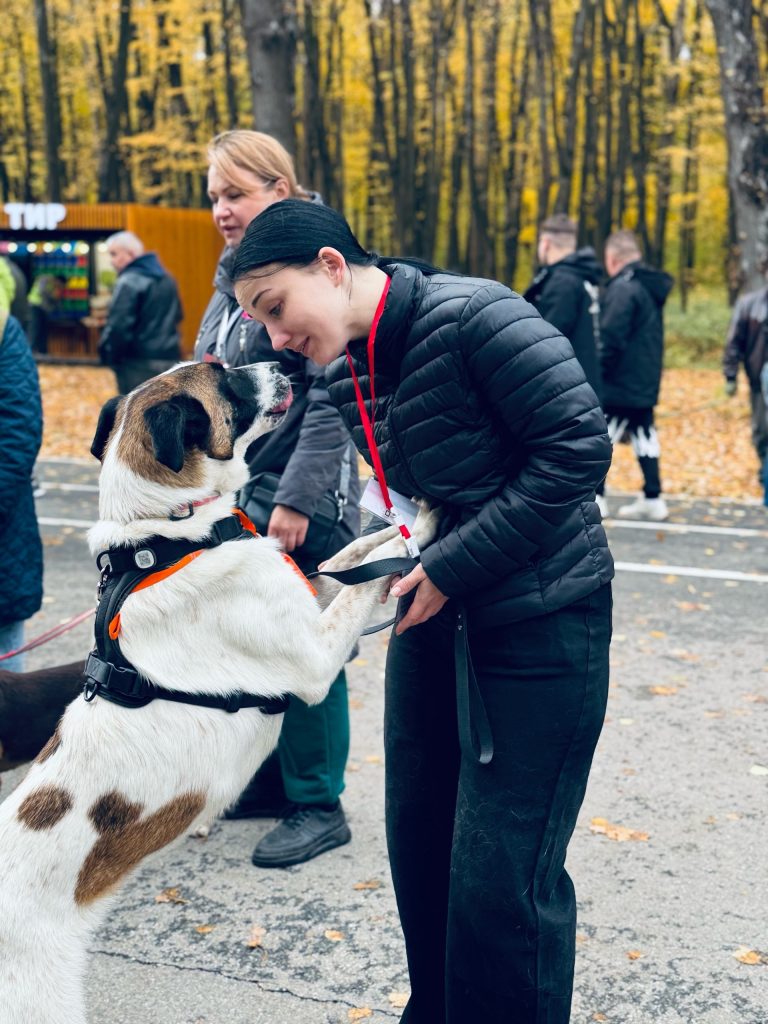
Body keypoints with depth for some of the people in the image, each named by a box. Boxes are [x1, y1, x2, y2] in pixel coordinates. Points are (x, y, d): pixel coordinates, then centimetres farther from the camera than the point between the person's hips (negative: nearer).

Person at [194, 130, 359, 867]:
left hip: (297, 501, -9)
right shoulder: (234, 276, 13)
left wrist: (298, 497, -22)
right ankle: (270, 780, 32)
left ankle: (317, 806, 15)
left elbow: (332, 396, -20)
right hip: (238, 495, 9)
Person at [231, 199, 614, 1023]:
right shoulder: (344, 372, 5)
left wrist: (451, 567, -20)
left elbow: (579, 448, -21)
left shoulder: (473, 317, -19)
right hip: (434, 614, 8)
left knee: (500, 877, -3)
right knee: (418, 839, 16)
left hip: (540, 620, -8)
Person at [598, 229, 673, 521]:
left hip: (618, 385, -9)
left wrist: (597, 372, -13)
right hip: (645, 384, 9)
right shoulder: (651, 287, 14)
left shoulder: (623, 288, -16)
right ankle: (653, 499, 16)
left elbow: (611, 337, -21)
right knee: (643, 436, 13)